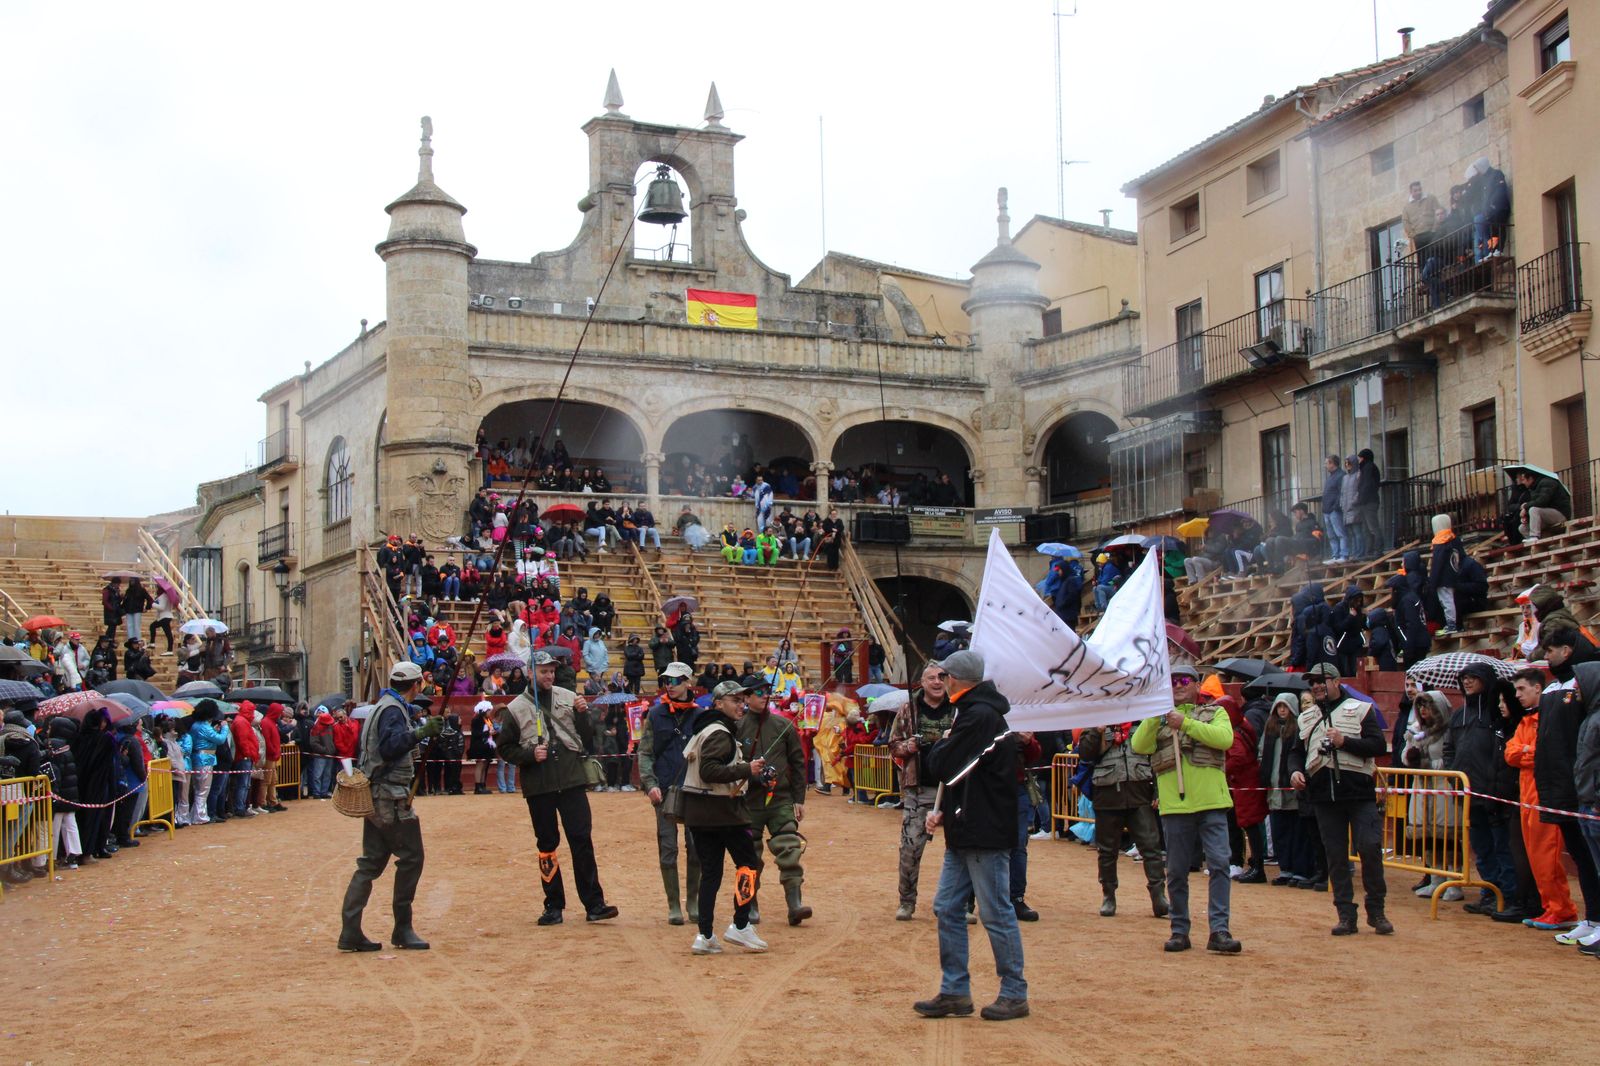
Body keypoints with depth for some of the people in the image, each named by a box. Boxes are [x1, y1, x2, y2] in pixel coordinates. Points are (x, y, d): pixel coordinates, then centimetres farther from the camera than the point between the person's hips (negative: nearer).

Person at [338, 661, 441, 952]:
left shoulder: (384, 707, 18)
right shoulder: (393, 710, -12)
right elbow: (389, 746, -26)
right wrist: (420, 733, -34)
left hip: (375, 797, 10)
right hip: (391, 797, -10)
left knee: (371, 863, 8)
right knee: (410, 857, -4)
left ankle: (351, 931, 3)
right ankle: (402, 930, 0)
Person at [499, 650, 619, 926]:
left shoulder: (569, 698, 9)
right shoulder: (516, 708, 4)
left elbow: (587, 740, 9)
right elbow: (505, 748, 7)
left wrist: (583, 714, -8)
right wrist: (530, 754, -9)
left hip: (572, 781, 1)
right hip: (538, 787, -1)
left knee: (582, 841, -4)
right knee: (547, 845, 6)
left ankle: (594, 904, -2)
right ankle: (554, 906, 14)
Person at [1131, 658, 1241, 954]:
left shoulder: (1214, 713, 11)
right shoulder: (1157, 719, 15)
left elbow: (1225, 738, -9)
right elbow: (1138, 746, -2)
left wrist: (1185, 723, -15)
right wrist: (1154, 714, -14)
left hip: (1211, 803, -2)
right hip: (1175, 805, 2)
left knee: (1219, 864, -9)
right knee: (1176, 871, 6)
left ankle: (1219, 931, -7)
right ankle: (1179, 930, 15)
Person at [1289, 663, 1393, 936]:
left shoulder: (1360, 709, 3)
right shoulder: (1306, 718, 18)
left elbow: (1378, 745, -5)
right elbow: (1297, 752, 22)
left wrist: (1345, 742, -16)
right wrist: (1295, 771, 1)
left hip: (1359, 793, -4)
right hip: (1324, 796, 4)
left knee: (1370, 848, -9)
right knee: (1335, 855, 4)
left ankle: (1376, 910, 6)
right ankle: (1346, 915, 8)